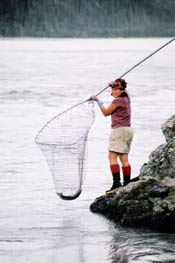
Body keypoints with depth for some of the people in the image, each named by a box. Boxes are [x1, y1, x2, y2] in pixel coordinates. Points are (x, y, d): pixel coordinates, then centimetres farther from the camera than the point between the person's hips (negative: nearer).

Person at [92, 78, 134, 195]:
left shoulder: (117, 101, -12)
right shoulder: (126, 98, 12)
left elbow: (106, 112, -2)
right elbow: (125, 90, 37)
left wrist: (98, 101, 8)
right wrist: (114, 84, 44)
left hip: (119, 129, -9)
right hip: (128, 130, 9)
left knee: (112, 157, -12)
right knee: (124, 158, 7)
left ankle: (117, 183, -22)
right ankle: (127, 184, 3)